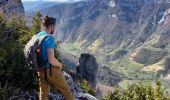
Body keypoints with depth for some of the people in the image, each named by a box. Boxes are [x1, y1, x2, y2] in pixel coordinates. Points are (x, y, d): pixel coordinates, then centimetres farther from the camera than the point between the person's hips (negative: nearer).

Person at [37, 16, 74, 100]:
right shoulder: (49, 38, -20)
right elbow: (51, 59, -27)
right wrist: (60, 65, -8)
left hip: (41, 71, 8)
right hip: (51, 70, -8)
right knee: (66, 90, 12)